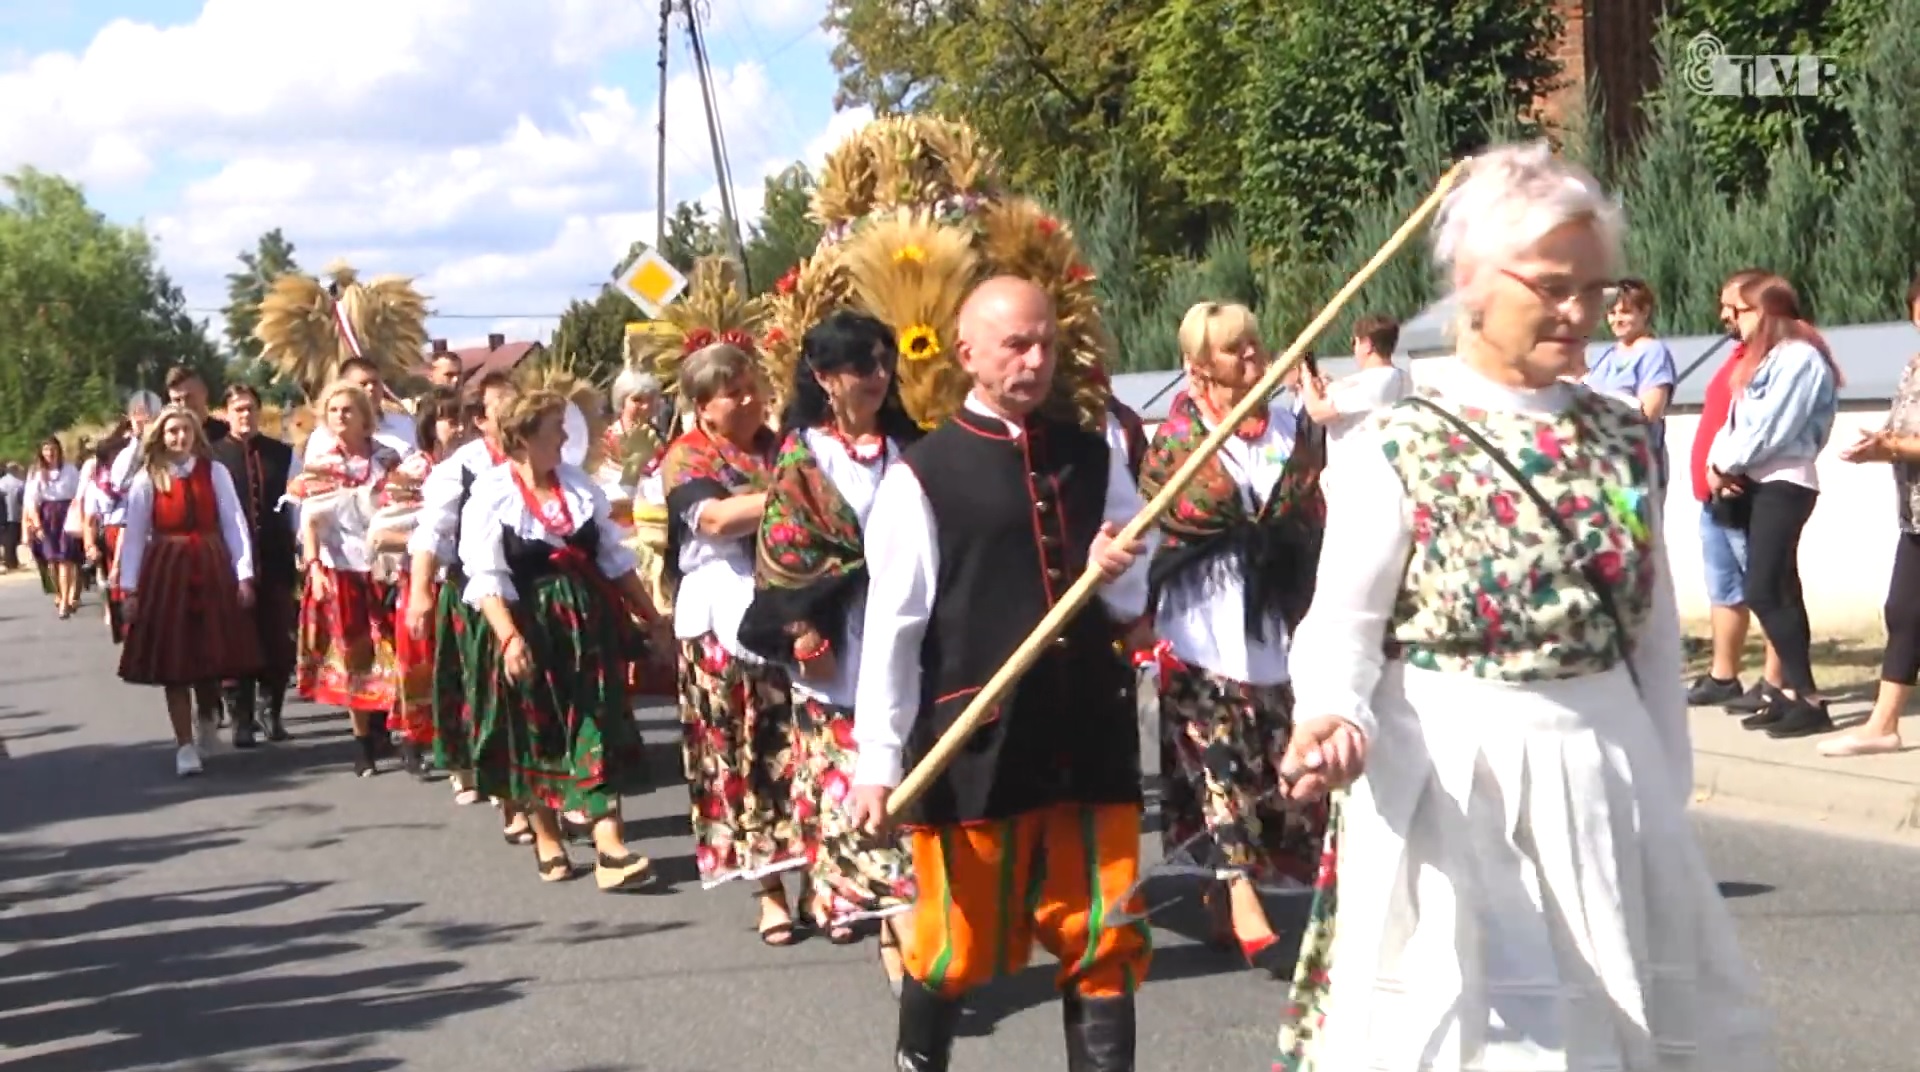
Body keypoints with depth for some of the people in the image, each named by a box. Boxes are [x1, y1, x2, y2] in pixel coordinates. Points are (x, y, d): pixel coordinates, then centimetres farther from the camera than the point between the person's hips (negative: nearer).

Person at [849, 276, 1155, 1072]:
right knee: (957, 943, 8)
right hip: (974, 741, -4)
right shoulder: (923, 475, -4)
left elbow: (1131, 609, 15)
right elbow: (891, 628, -6)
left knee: (1105, 940, 6)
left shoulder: (1094, 460, 9)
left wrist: (1116, 575, -9)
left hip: (1089, 734, 4)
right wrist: (878, 763, -10)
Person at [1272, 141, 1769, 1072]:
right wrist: (1330, 716, -34)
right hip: (1452, 785, -5)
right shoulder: (1397, 447, -8)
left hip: (1608, 775, 5)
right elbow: (1341, 620, -13)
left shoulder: (1621, 438, 7)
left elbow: (1656, 630, 12)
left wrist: (1668, 796, 12)